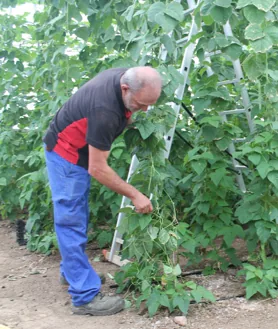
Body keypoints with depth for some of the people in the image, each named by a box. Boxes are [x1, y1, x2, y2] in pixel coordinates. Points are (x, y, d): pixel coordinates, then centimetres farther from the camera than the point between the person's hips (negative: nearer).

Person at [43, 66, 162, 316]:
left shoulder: (127, 77, -11)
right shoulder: (105, 109, -37)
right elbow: (98, 169, -30)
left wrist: (129, 119, -1)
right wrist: (135, 195, -25)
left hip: (81, 151, 9)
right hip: (66, 153, -9)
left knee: (78, 217, 18)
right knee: (71, 222, -8)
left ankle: (71, 270, 33)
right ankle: (85, 297, -5)